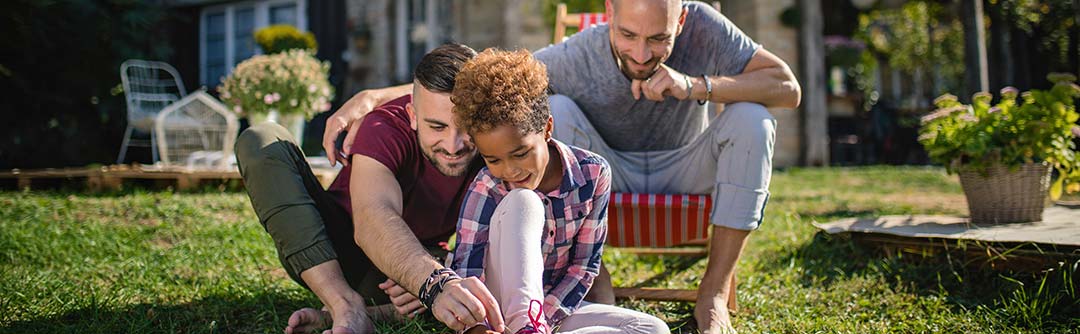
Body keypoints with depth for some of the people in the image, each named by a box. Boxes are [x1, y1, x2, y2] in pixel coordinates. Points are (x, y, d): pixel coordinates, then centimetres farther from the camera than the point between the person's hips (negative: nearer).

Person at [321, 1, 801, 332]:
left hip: (685, 169, 1)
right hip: (609, 172, -1)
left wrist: (697, 86, -41)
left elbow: (788, 88, -26)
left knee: (752, 117, -28)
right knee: (554, 109, -29)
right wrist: (374, 96, -38)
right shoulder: (576, 58, -27)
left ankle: (714, 290, -19)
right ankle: (594, 278, -22)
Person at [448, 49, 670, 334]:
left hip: (554, 305, 4)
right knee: (522, 201, -28)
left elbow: (585, 266, -7)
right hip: (499, 306, -3)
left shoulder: (593, 173, -11)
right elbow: (466, 272, -26)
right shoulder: (487, 188, -18)